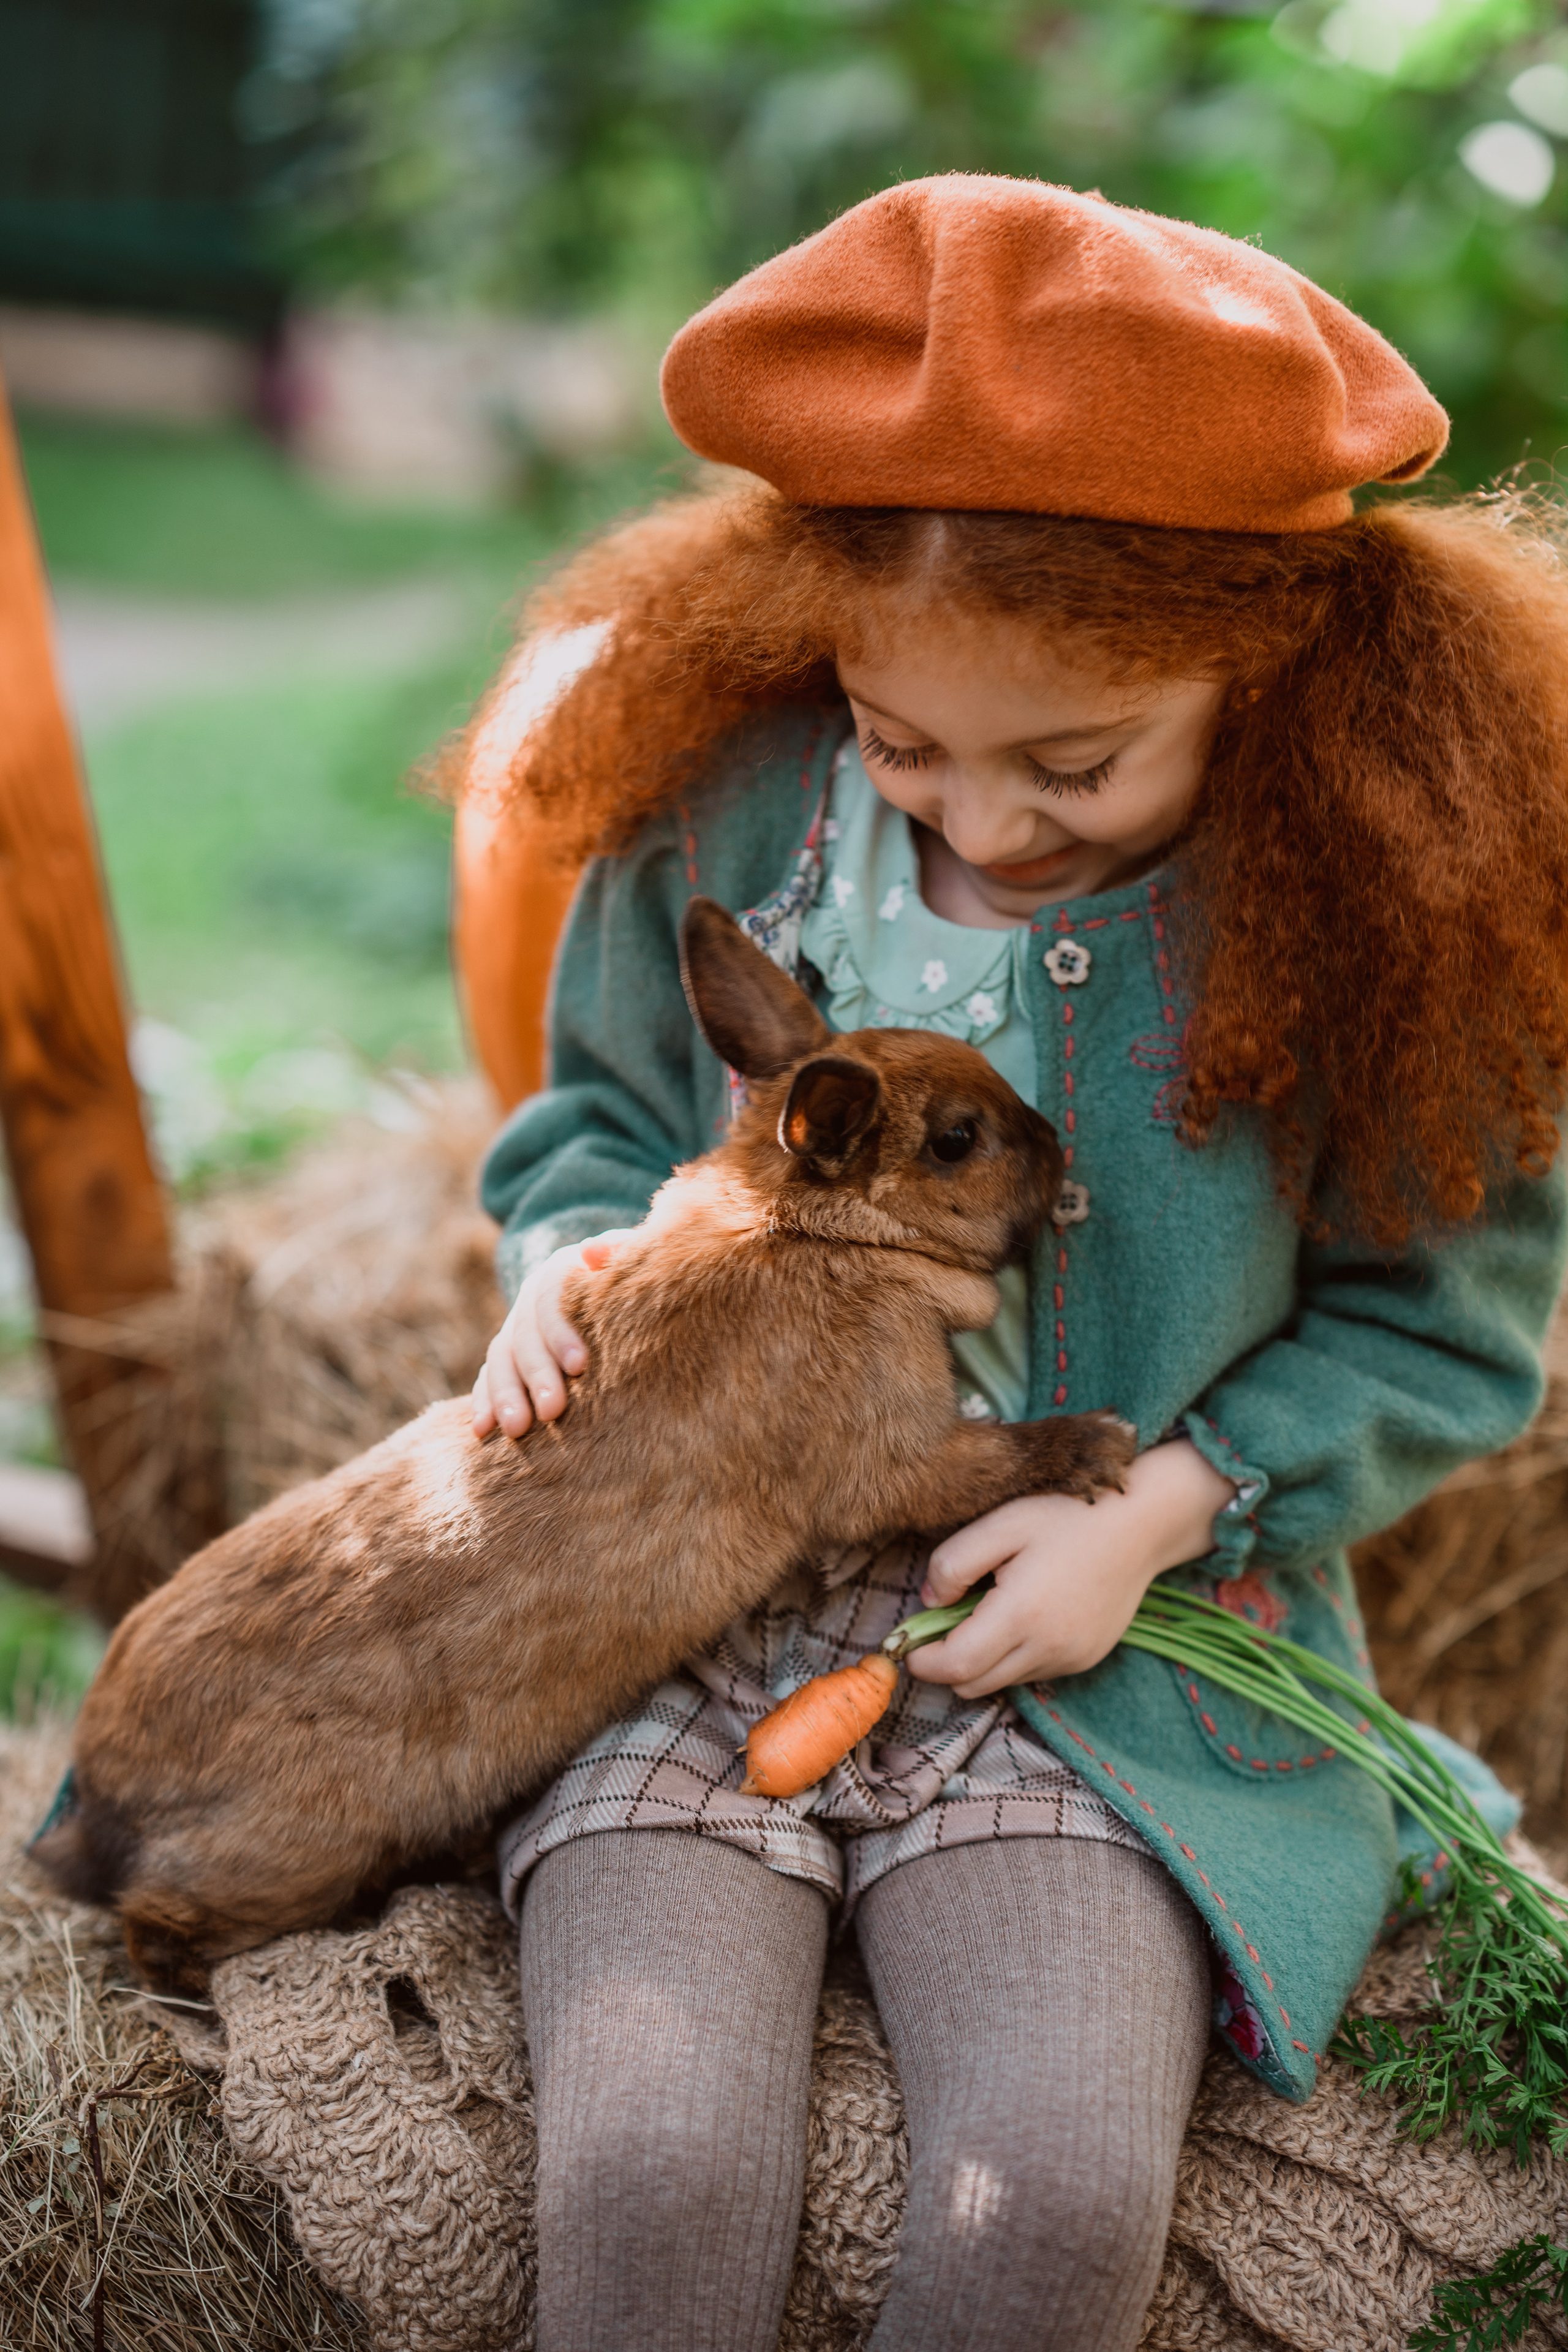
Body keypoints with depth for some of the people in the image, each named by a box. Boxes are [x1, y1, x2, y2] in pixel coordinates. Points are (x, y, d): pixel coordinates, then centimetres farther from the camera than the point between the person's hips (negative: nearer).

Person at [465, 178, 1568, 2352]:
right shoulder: (727, 796, -4)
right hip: (693, 1593, 2)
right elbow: (601, 1103, 15)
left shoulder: (1375, 892, -10)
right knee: (650, 2169, -21)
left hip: (1094, 1649, -1)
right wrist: (575, 1253, -7)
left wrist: (1163, 1507, -11)